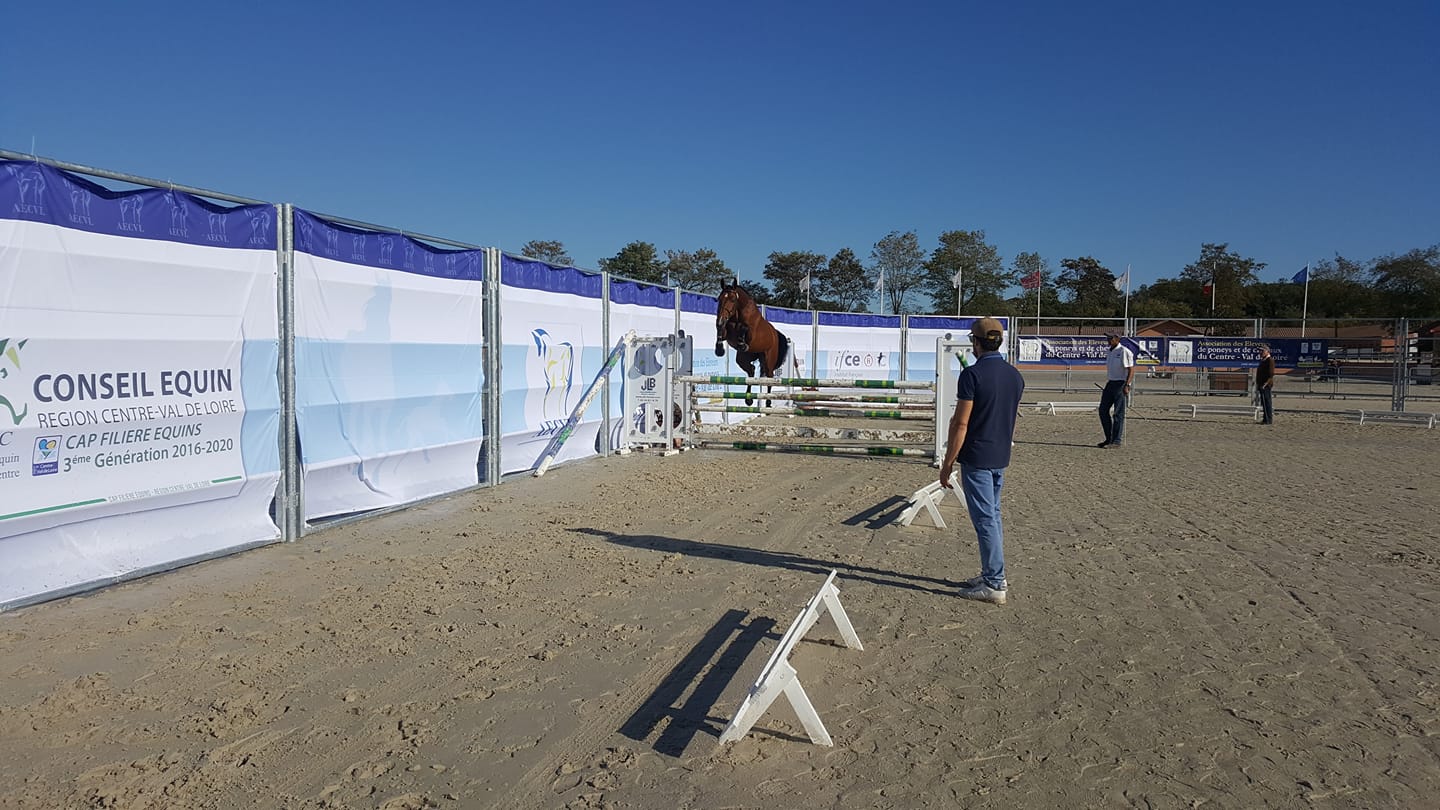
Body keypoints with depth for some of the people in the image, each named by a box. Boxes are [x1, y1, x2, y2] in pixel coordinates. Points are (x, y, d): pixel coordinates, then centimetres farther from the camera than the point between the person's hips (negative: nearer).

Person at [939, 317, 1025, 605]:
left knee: (985, 519, -3)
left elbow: (961, 424, -17)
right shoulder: (1015, 375, 7)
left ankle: (994, 585, 2)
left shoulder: (972, 374, -16)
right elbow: (1008, 418, 15)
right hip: (1000, 457, 8)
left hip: (976, 457, -8)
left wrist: (948, 463, -11)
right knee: (993, 516, 17)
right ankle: (992, 574, 25)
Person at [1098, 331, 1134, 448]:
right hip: (1110, 383, 9)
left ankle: (1117, 440, -1)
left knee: (1118, 413, -5)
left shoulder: (1124, 352, -11)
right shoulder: (1110, 353, 15)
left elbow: (1131, 370, -14)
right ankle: (1109, 438, 15)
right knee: (1103, 410, 7)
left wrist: (1126, 385, -23)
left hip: (1121, 384, -9)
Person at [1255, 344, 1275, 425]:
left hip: (1266, 385, -10)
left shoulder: (1270, 360, -11)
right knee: (1263, 403, 12)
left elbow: (1271, 374, -18)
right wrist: (1258, 384, 19)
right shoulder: (1262, 360, 19)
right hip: (1261, 385, 10)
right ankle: (1265, 419, 17)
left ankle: (1269, 420, -6)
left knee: (1267, 402, -8)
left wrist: (1265, 384, -21)